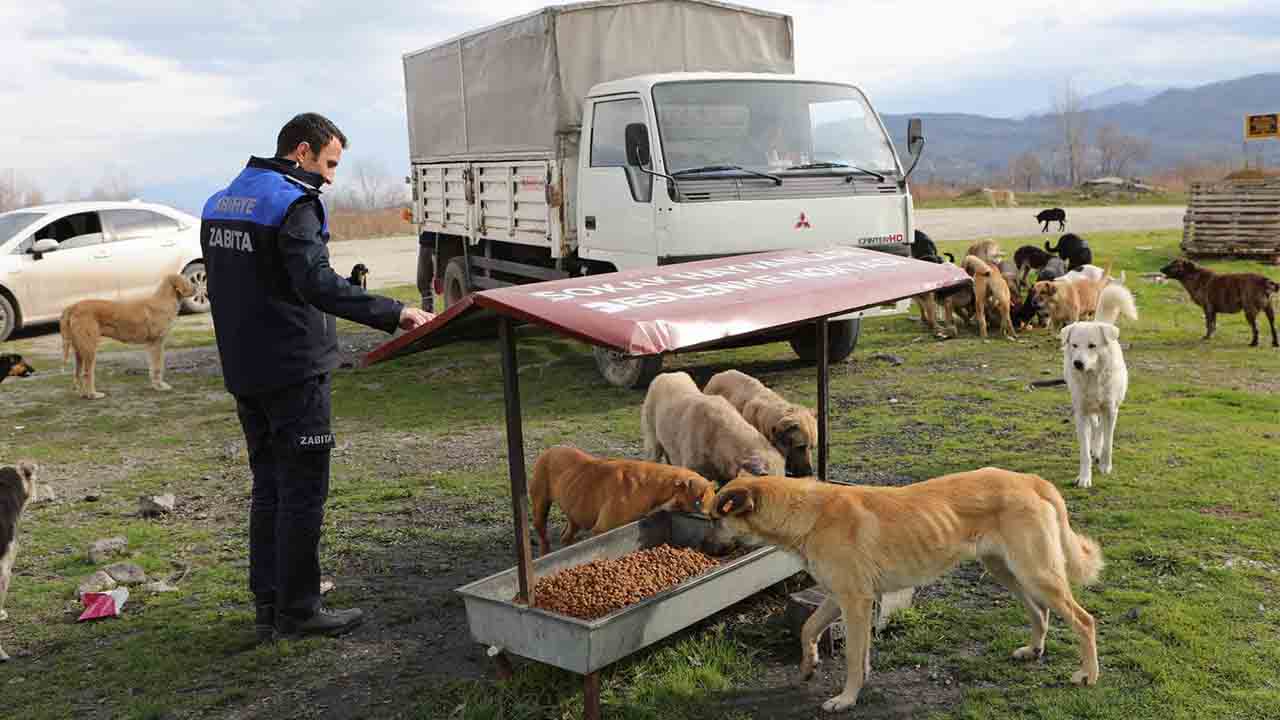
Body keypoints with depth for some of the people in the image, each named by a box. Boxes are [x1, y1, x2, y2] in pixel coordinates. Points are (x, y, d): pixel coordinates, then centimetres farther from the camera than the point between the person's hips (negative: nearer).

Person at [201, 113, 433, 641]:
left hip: (244, 372, 9)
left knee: (268, 488, 16)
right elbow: (318, 284, -28)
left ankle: (267, 606, 22)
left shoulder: (220, 202, 15)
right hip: (294, 371, -9)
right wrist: (394, 313, -31)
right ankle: (297, 609, 8)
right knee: (302, 491, 0)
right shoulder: (294, 204, -14)